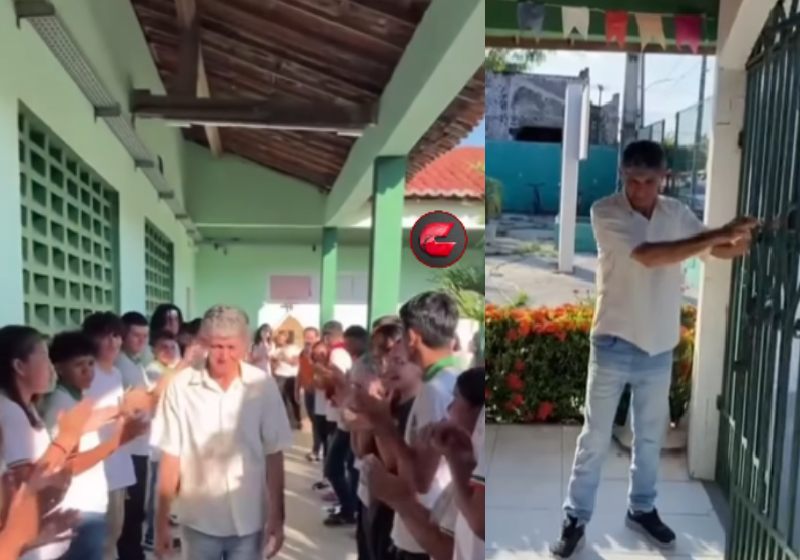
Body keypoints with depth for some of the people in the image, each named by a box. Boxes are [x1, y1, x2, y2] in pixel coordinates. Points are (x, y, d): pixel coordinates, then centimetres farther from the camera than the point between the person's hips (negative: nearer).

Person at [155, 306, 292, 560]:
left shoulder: (263, 385, -10)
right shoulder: (181, 387, -12)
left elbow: (274, 455, -3)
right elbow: (171, 456, -6)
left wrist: (277, 516, -2)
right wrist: (161, 521, -2)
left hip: (249, 521, 0)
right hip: (199, 521, 0)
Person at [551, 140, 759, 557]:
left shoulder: (678, 214, 2)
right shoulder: (605, 212, -15)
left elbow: (719, 251, 7)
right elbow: (649, 256, -26)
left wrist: (742, 240, -17)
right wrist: (717, 235, -26)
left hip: (659, 347, 5)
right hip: (614, 345, -4)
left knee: (650, 437, 18)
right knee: (595, 438, 5)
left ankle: (642, 509, 38)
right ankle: (575, 519, 20)